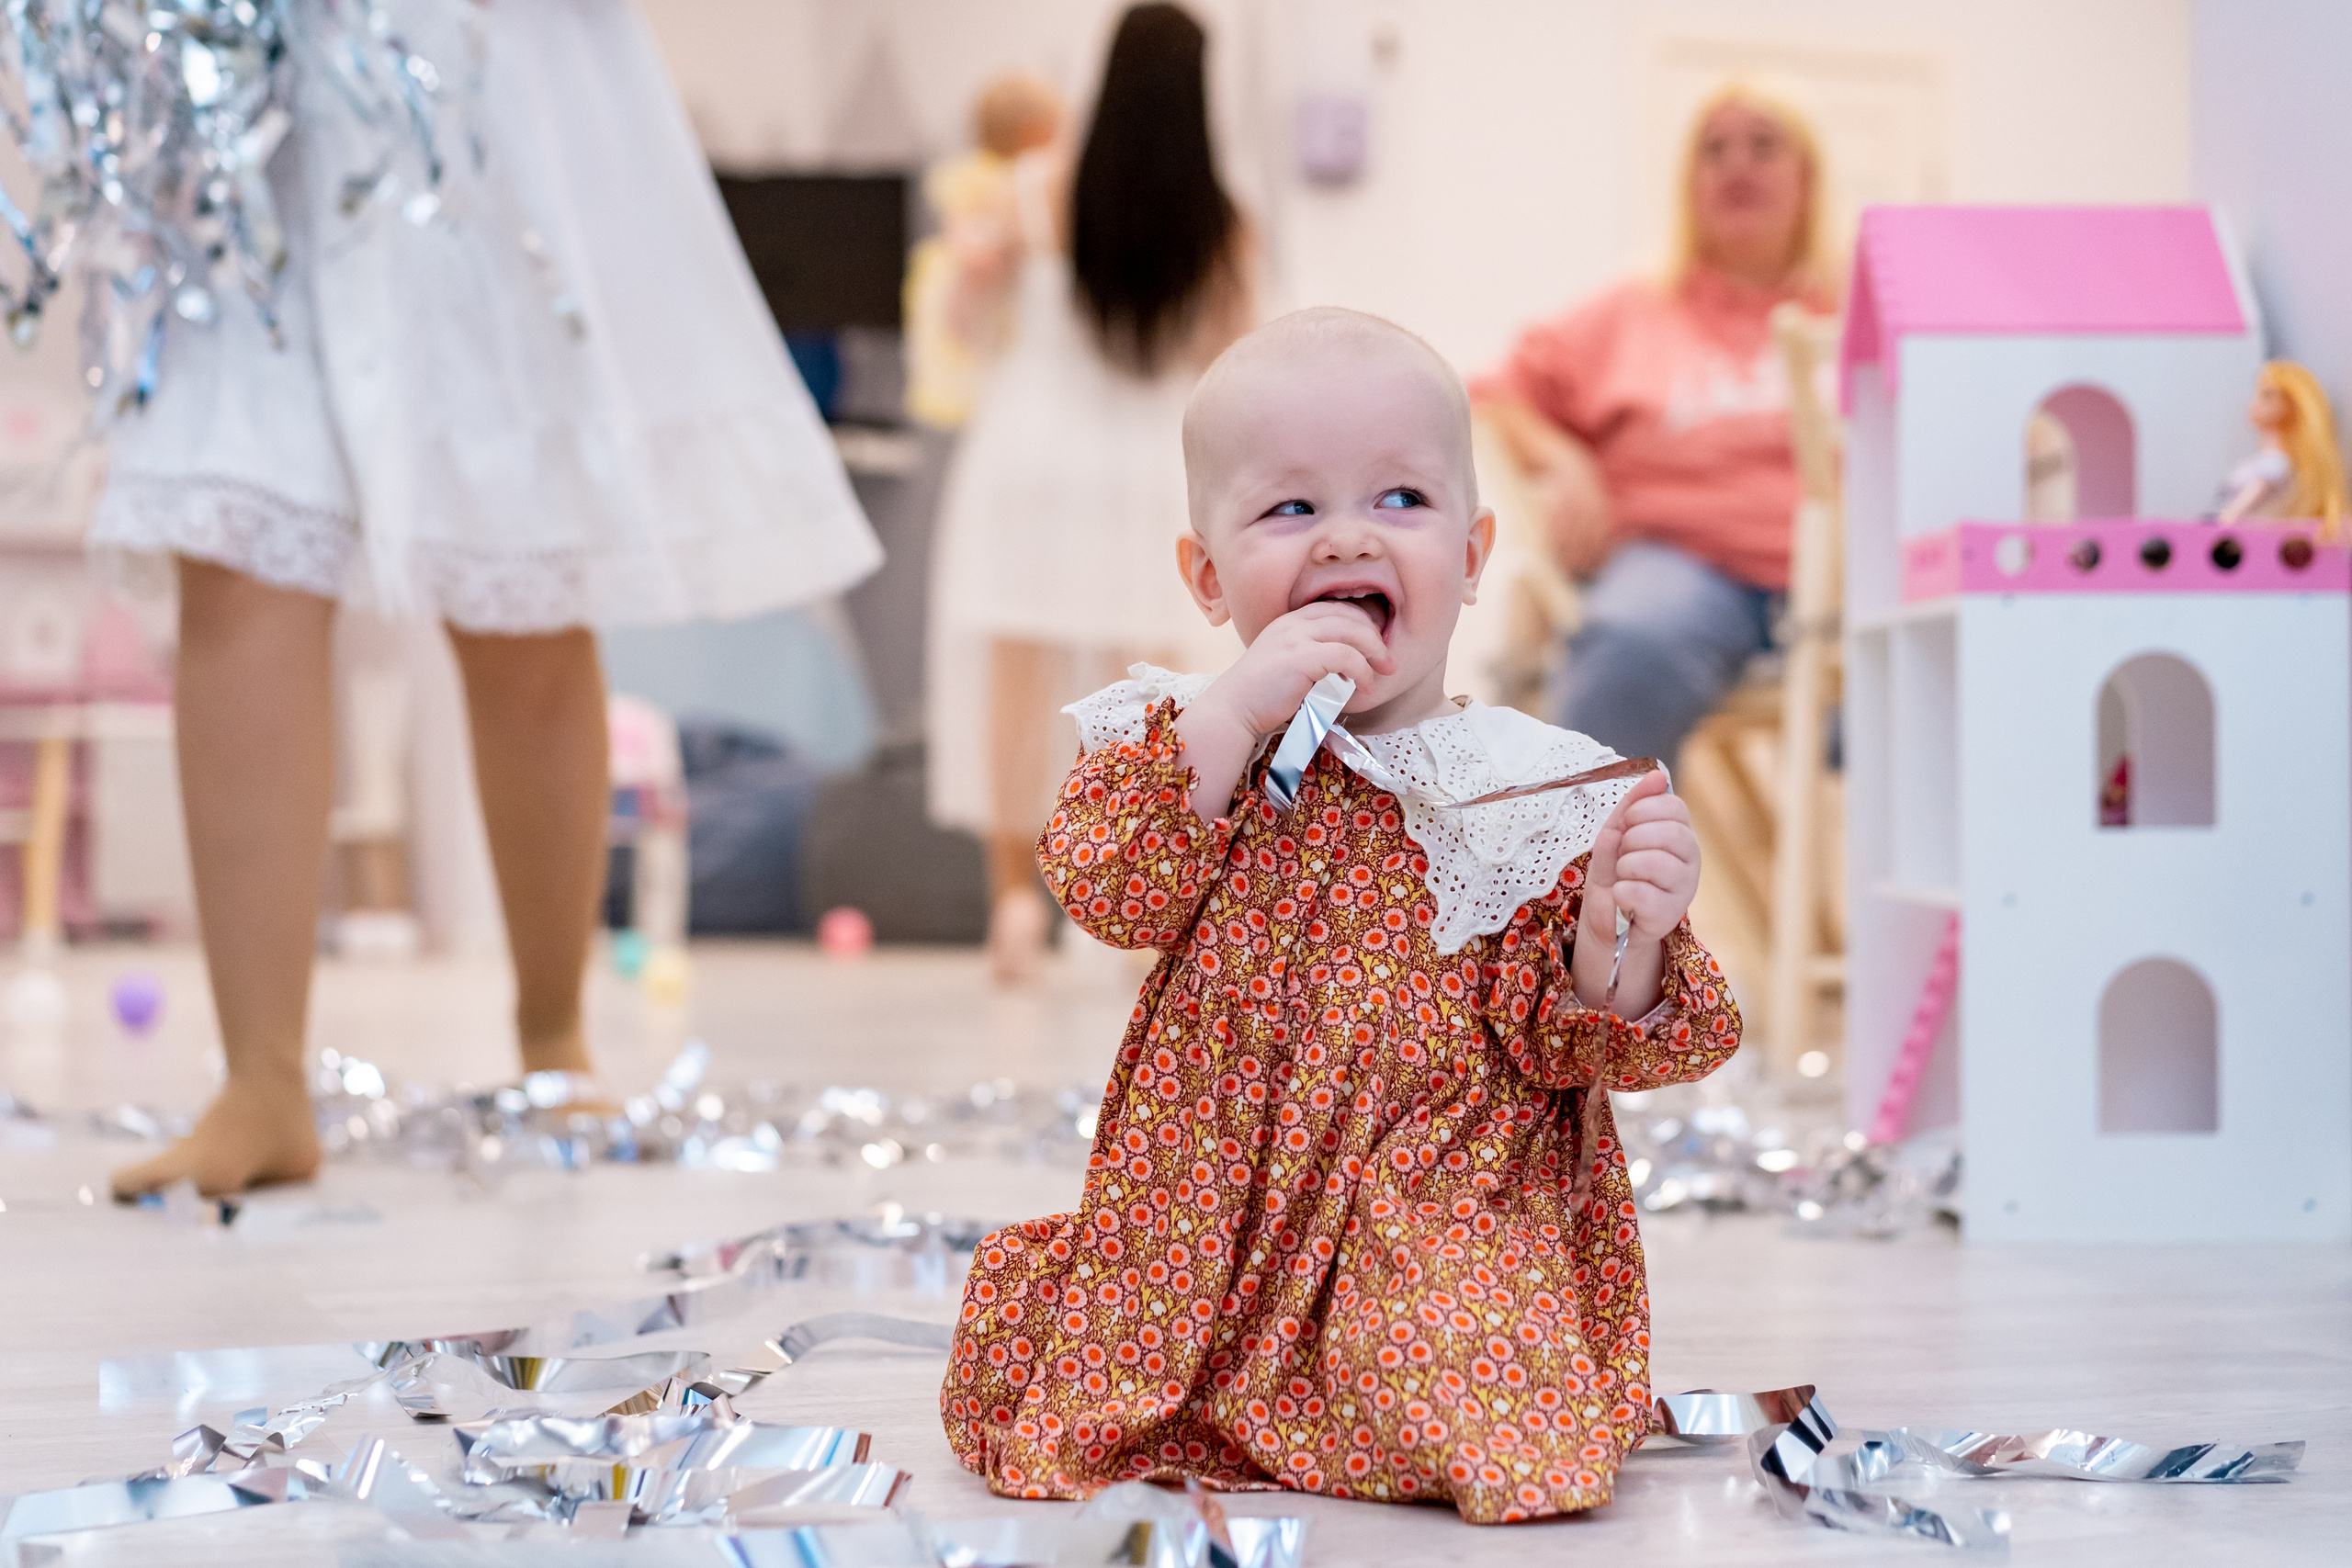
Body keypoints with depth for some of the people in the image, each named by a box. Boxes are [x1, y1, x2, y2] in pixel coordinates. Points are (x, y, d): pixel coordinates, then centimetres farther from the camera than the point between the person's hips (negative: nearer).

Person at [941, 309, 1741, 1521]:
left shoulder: (1529, 789, -4)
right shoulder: (1192, 737, 3)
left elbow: (1565, 1040, -4)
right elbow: (1102, 887, -15)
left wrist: (1618, 936, -26)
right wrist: (1236, 711, -22)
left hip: (1441, 1223, -3)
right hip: (1205, 1225, 3)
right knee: (1030, 1398, -6)